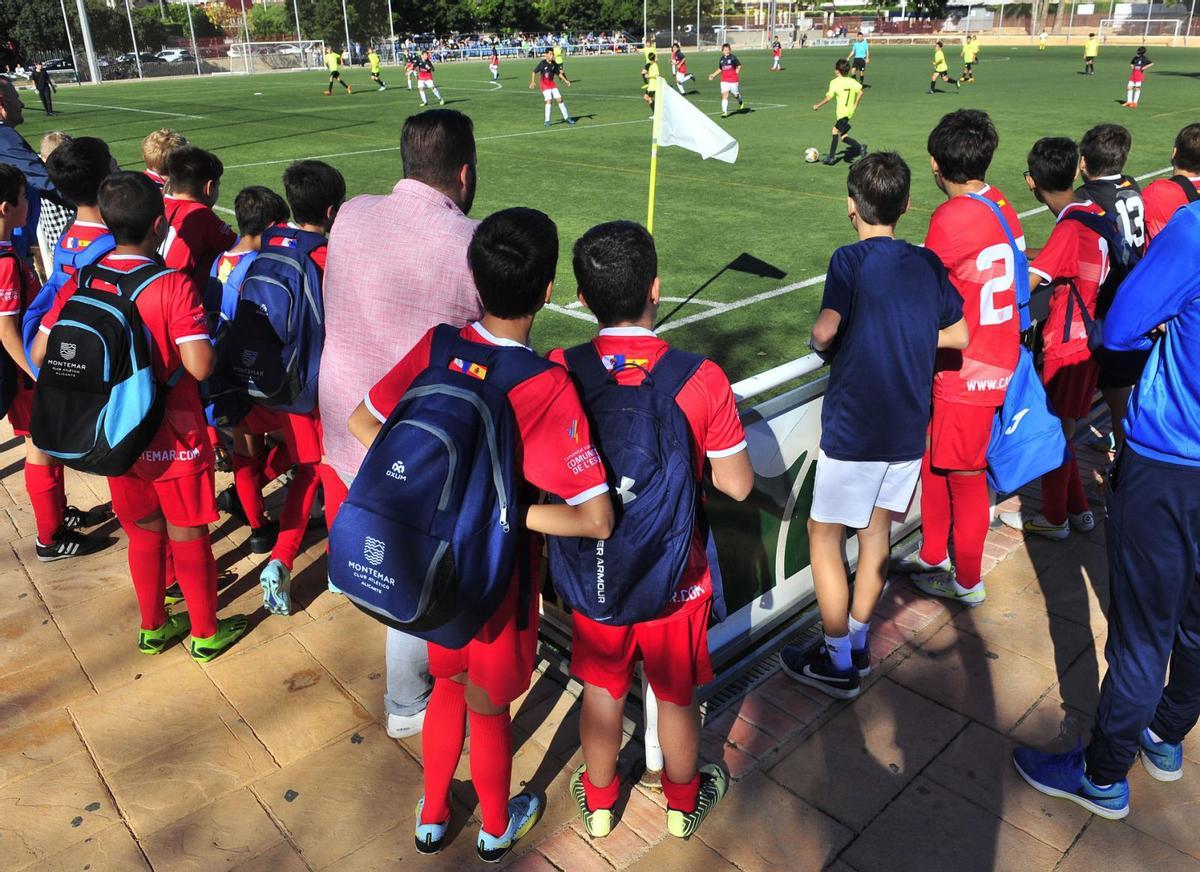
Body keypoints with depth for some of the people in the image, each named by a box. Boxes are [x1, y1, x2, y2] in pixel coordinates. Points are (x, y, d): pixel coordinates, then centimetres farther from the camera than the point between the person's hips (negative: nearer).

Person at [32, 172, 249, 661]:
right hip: (174, 438, -5)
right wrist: (202, 336, -6)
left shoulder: (79, 283, -4)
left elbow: (40, 353, -2)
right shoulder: (174, 286, -21)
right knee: (188, 538, 11)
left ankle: (153, 628, 37)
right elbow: (200, 366, -27)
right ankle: (205, 634, 27)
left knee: (143, 534, 21)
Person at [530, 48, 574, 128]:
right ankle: (547, 121, -10)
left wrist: (566, 81, 9)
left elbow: (558, 73, 16)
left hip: (552, 84, 5)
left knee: (559, 99, 3)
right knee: (549, 101, -17)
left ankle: (566, 118, 15)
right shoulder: (542, 63, -12)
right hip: (544, 85, -5)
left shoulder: (554, 64, 2)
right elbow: (534, 72, -8)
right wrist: (532, 82, -17)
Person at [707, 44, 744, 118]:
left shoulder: (733, 57, -7)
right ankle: (725, 112, -9)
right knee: (724, 95, -9)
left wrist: (738, 70, -20)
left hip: (734, 80, -3)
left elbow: (739, 65, 0)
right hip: (724, 80, 3)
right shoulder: (721, 59, 6)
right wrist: (713, 75, 14)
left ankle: (740, 102, 45)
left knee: (735, 94, 10)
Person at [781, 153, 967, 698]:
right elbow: (959, 334, 11)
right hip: (909, 427, 6)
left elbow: (825, 330, -27)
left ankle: (838, 663, 15)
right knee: (876, 530, 17)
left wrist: (821, 344, -5)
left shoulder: (852, 259, -13)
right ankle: (857, 644, 29)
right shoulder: (928, 263, 5)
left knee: (825, 535, 7)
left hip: (854, 427, -6)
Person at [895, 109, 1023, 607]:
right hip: (996, 357, 8)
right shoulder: (1001, 206, 5)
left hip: (965, 371, -8)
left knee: (964, 476, 6)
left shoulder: (952, 217, -21)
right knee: (933, 461, 19)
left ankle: (967, 582, 23)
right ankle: (932, 555, 34)